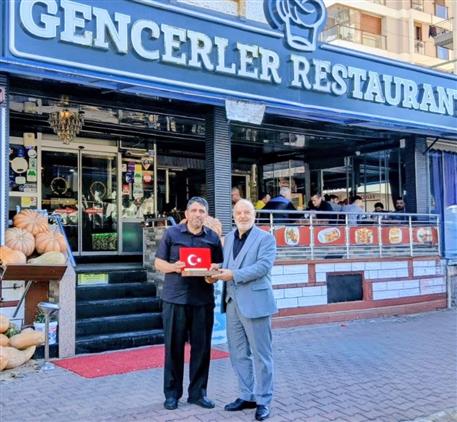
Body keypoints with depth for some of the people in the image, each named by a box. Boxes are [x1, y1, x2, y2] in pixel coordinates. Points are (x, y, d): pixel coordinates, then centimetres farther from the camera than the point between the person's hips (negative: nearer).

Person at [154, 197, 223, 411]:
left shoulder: (213, 237, 9)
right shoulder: (171, 233, 2)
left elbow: (219, 265, 12)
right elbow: (158, 262, 3)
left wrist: (214, 269, -11)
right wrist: (173, 267, -17)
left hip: (203, 300, 2)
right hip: (175, 298, -2)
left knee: (202, 347, 6)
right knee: (174, 347, 4)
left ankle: (198, 392, 19)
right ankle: (172, 393, 17)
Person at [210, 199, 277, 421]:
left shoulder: (265, 238, -5)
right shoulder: (228, 238, 15)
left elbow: (263, 266, -17)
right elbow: (225, 265, 16)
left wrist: (234, 275, -20)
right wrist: (217, 273, -6)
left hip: (254, 302, -6)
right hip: (232, 302, 7)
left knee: (260, 354, 2)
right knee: (238, 353, 13)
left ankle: (262, 401, 12)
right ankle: (247, 396, 25)